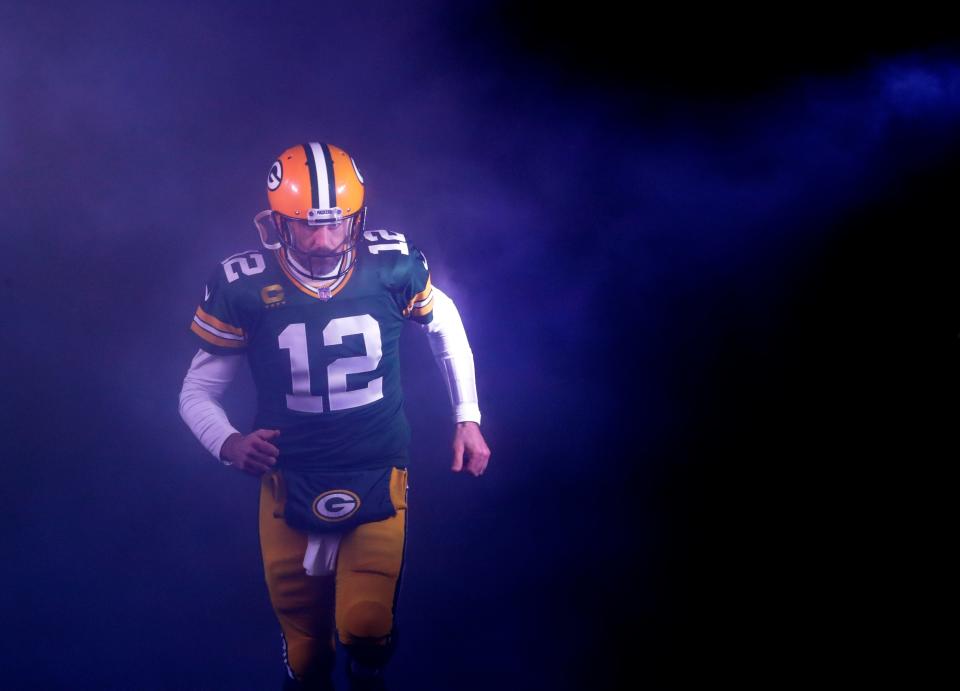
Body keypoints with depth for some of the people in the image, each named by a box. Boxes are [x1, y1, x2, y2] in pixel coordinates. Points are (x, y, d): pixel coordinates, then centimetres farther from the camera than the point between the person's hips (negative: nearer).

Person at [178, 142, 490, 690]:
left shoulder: (393, 265, -13)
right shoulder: (243, 286, -15)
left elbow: (443, 323, 9)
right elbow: (199, 392, -3)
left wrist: (468, 418, 8)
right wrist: (228, 444, -23)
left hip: (377, 475, 0)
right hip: (291, 481, 1)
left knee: (366, 627, -12)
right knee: (304, 638, 11)